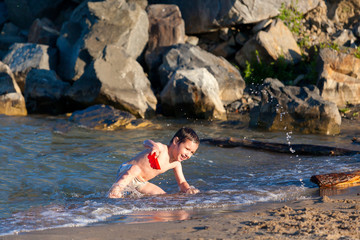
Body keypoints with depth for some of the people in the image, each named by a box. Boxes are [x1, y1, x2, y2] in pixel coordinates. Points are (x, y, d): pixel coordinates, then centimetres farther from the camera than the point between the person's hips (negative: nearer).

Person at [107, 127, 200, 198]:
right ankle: (113, 192, -47)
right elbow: (146, 142, -39)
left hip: (141, 183, 8)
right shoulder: (161, 149, -21)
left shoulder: (176, 163, 2)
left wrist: (188, 189, -16)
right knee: (135, 169, -40)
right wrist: (153, 145, -64)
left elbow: (181, 183, 9)